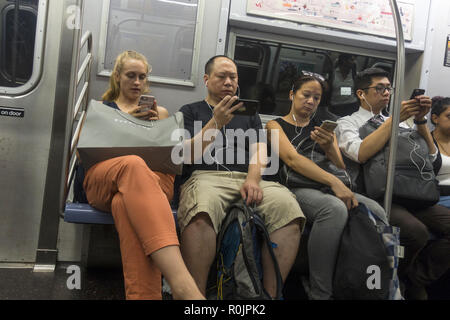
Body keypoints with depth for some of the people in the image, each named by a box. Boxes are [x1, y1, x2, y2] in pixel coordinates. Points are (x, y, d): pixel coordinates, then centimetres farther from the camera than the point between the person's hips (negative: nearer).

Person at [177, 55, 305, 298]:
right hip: (205, 176, -3)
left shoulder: (249, 114, 29)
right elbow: (188, 156, 5)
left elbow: (259, 152, 14)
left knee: (287, 205, -30)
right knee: (201, 213, -40)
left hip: (247, 178, 3)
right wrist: (216, 122, -7)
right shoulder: (191, 111, 20)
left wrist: (253, 179, -7)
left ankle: (270, 292, -26)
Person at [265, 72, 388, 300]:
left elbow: (341, 168, 17)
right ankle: (320, 293, -28)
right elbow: (292, 159, -10)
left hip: (326, 189, 5)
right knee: (335, 208, -37)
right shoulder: (276, 125, 10)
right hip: (294, 189, -5)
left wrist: (329, 148, -7)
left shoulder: (323, 127, 24)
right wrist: (334, 182, -22)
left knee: (375, 211, -24)